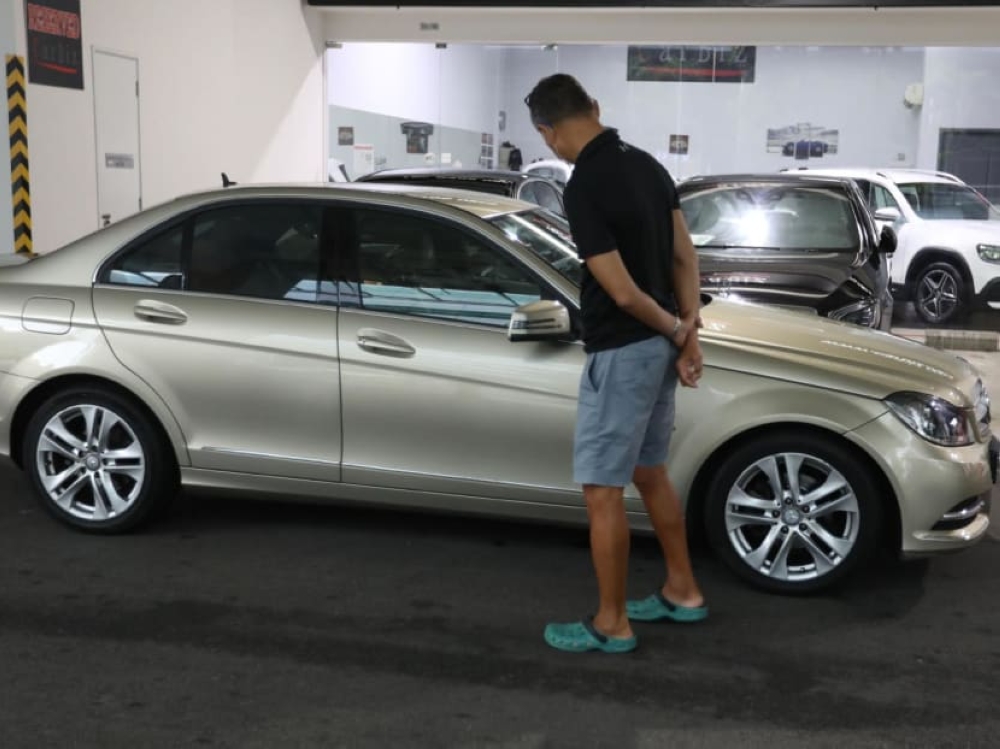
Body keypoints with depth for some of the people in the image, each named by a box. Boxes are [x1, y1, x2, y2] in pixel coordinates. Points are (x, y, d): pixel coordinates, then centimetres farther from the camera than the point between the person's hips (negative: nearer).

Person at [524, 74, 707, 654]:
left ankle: (612, 624, 13)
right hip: (659, 346, 9)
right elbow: (685, 254, 8)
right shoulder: (646, 163, 6)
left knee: (602, 491, 2)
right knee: (649, 473, 21)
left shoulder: (585, 187, -21)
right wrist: (689, 333, 4)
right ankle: (682, 592, 33)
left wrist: (675, 329, -6)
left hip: (621, 353, -9)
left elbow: (621, 290, -22)